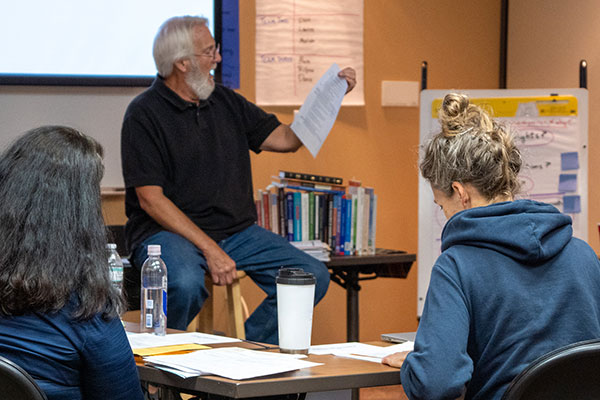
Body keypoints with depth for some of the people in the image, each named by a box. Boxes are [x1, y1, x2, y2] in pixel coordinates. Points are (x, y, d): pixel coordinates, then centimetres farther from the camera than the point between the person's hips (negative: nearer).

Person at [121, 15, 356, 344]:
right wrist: (209, 249, -23)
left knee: (313, 277, -11)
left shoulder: (225, 102, 13)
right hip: (167, 231, -6)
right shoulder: (145, 114, -9)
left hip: (236, 231, 7)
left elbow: (286, 139, 15)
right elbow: (151, 199, -15)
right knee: (187, 284, -39)